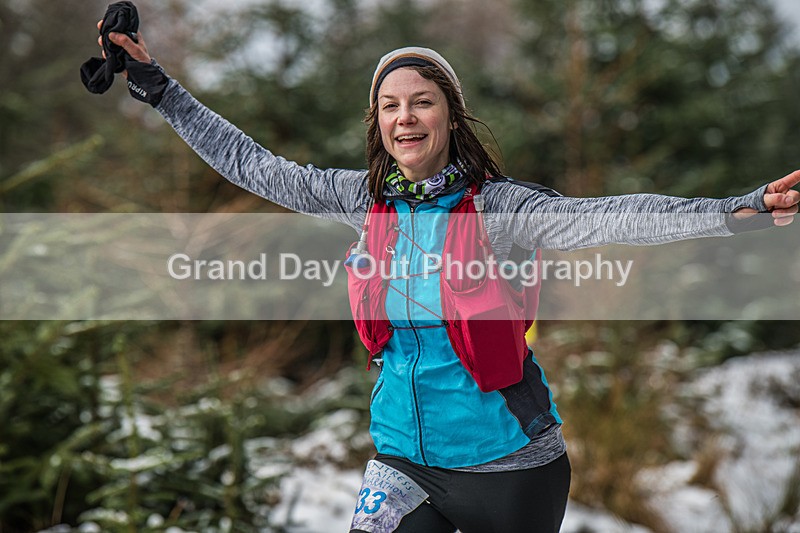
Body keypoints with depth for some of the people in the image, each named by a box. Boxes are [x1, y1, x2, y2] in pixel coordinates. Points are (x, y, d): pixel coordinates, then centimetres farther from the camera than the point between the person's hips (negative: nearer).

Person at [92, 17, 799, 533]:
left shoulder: (496, 205, -14)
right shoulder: (367, 198, 0)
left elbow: (605, 220, -28)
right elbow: (252, 165, 6)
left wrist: (736, 210, -43)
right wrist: (157, 85, 7)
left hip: (507, 463, -4)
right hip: (403, 458, 4)